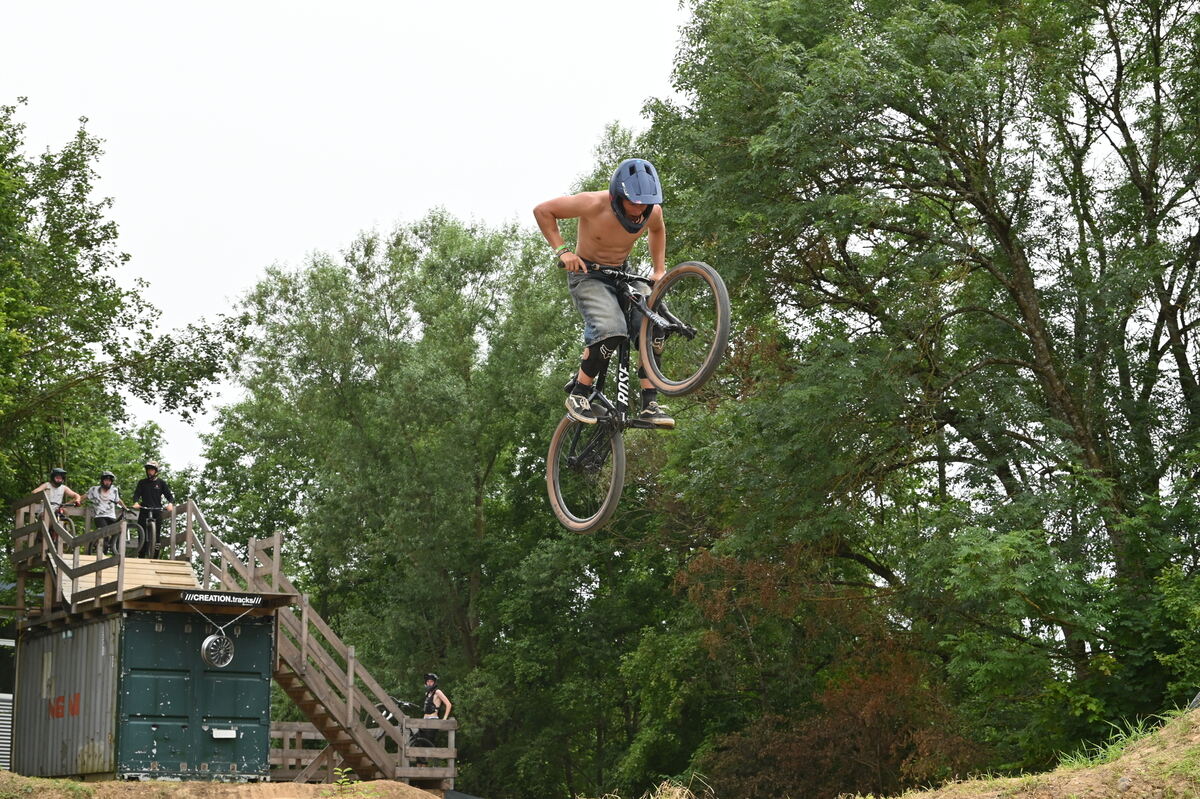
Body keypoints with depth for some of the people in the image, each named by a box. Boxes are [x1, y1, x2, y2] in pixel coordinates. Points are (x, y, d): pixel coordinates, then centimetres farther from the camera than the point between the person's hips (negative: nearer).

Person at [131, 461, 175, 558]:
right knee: (142, 534, -6)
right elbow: (137, 494, 1)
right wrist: (136, 502, -21)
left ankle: (155, 556, -4)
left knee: (157, 534, -7)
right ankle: (141, 556, -1)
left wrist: (170, 503, -18)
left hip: (157, 511, 0)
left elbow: (169, 494, 4)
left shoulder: (161, 482, 9)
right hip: (144, 510, 0)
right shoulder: (142, 482, 11)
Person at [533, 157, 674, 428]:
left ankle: (650, 404, -13)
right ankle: (578, 394, -13)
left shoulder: (653, 212, -12)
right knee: (611, 330, -30)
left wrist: (658, 270, 8)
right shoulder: (592, 204, -26)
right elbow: (543, 211, -12)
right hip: (587, 274, -5)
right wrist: (562, 250, -19)